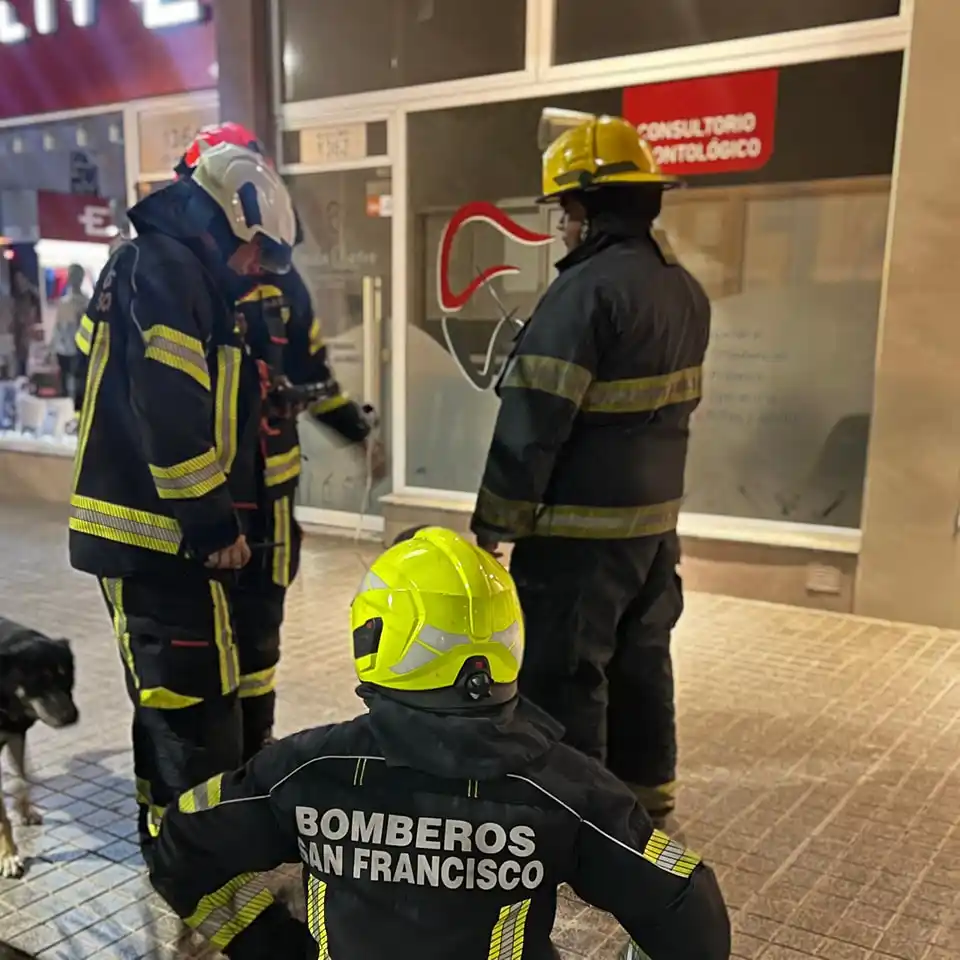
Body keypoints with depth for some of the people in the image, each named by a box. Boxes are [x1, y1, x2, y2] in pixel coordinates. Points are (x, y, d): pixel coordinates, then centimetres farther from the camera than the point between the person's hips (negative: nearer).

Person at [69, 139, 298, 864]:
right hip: (160, 533, -11)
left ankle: (169, 831, 36)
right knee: (196, 698, -4)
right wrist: (213, 526, -19)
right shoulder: (167, 269, -14)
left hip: (147, 528, 11)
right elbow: (170, 413, -23)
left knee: (169, 694, 21)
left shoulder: (151, 267, 20)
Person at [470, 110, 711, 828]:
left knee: (566, 671, 3)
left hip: (581, 525, -9)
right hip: (656, 514, 9)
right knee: (640, 656, 19)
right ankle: (646, 785, 33)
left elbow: (535, 422, -20)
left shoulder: (588, 289, -19)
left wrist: (495, 520, -11)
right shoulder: (686, 289, 9)